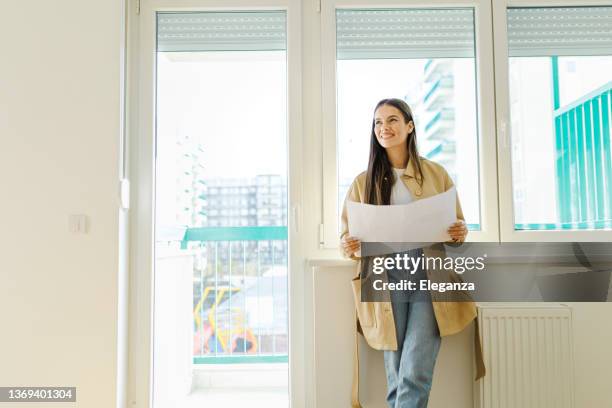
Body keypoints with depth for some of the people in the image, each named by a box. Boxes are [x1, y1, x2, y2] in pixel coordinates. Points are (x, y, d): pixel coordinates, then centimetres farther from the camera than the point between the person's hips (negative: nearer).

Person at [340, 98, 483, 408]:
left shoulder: (436, 174, 9)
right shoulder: (363, 182, 9)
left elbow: (457, 225, 16)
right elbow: (347, 235, 10)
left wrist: (460, 233, -8)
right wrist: (348, 247, -13)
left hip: (429, 278, 0)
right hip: (385, 282, 1)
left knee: (415, 375, -11)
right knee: (396, 378, 4)